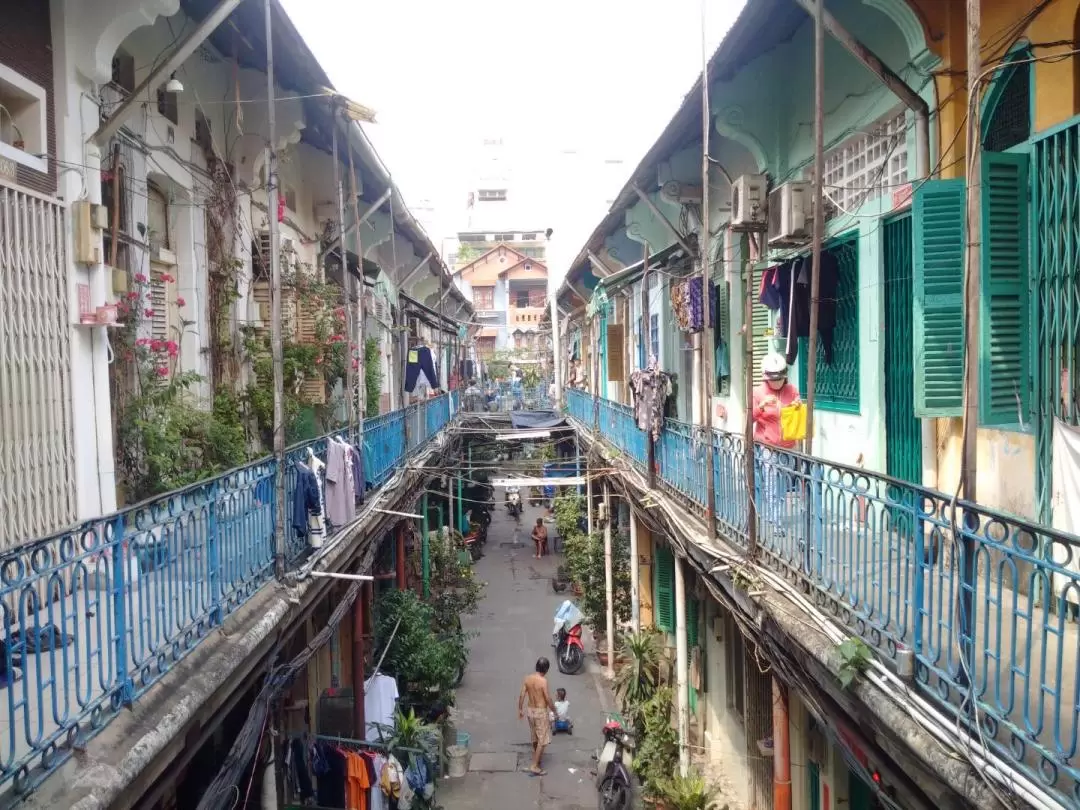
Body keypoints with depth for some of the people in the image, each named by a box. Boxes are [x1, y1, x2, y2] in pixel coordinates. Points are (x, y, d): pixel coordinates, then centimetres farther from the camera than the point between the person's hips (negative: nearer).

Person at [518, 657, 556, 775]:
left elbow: (521, 696, 2)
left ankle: (536, 760, 39)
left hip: (530, 710, 7)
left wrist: (520, 709, 13)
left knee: (535, 738, 23)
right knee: (542, 740, 1)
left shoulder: (527, 678, -2)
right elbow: (548, 699, -18)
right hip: (541, 712, -7)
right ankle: (534, 766, -1)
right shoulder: (543, 681, -21)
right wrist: (554, 710, -3)